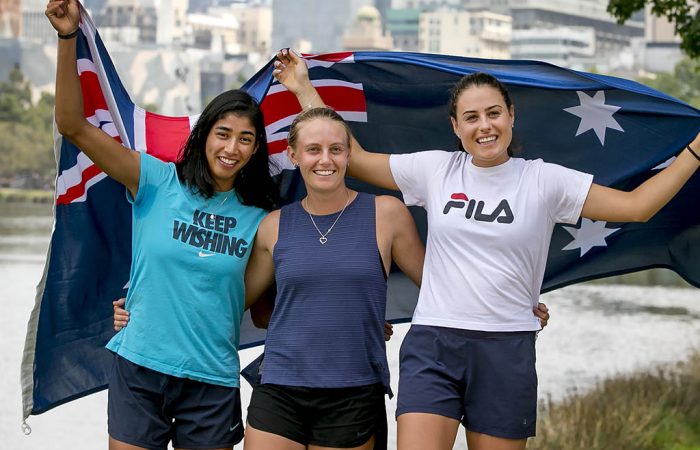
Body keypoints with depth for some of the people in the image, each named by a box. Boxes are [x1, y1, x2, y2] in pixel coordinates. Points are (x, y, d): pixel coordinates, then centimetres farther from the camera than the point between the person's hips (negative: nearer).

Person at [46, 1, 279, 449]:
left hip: (213, 380, 1)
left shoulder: (259, 217, 4)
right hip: (140, 367, -1)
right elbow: (74, 126, -9)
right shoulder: (158, 182, -2)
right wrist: (68, 38, -19)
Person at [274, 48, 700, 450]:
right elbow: (353, 158, 14)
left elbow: (636, 206, 0)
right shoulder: (434, 170, 6)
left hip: (507, 350, 0)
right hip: (432, 346, 0)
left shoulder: (544, 180, 2)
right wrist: (303, 87, 14)